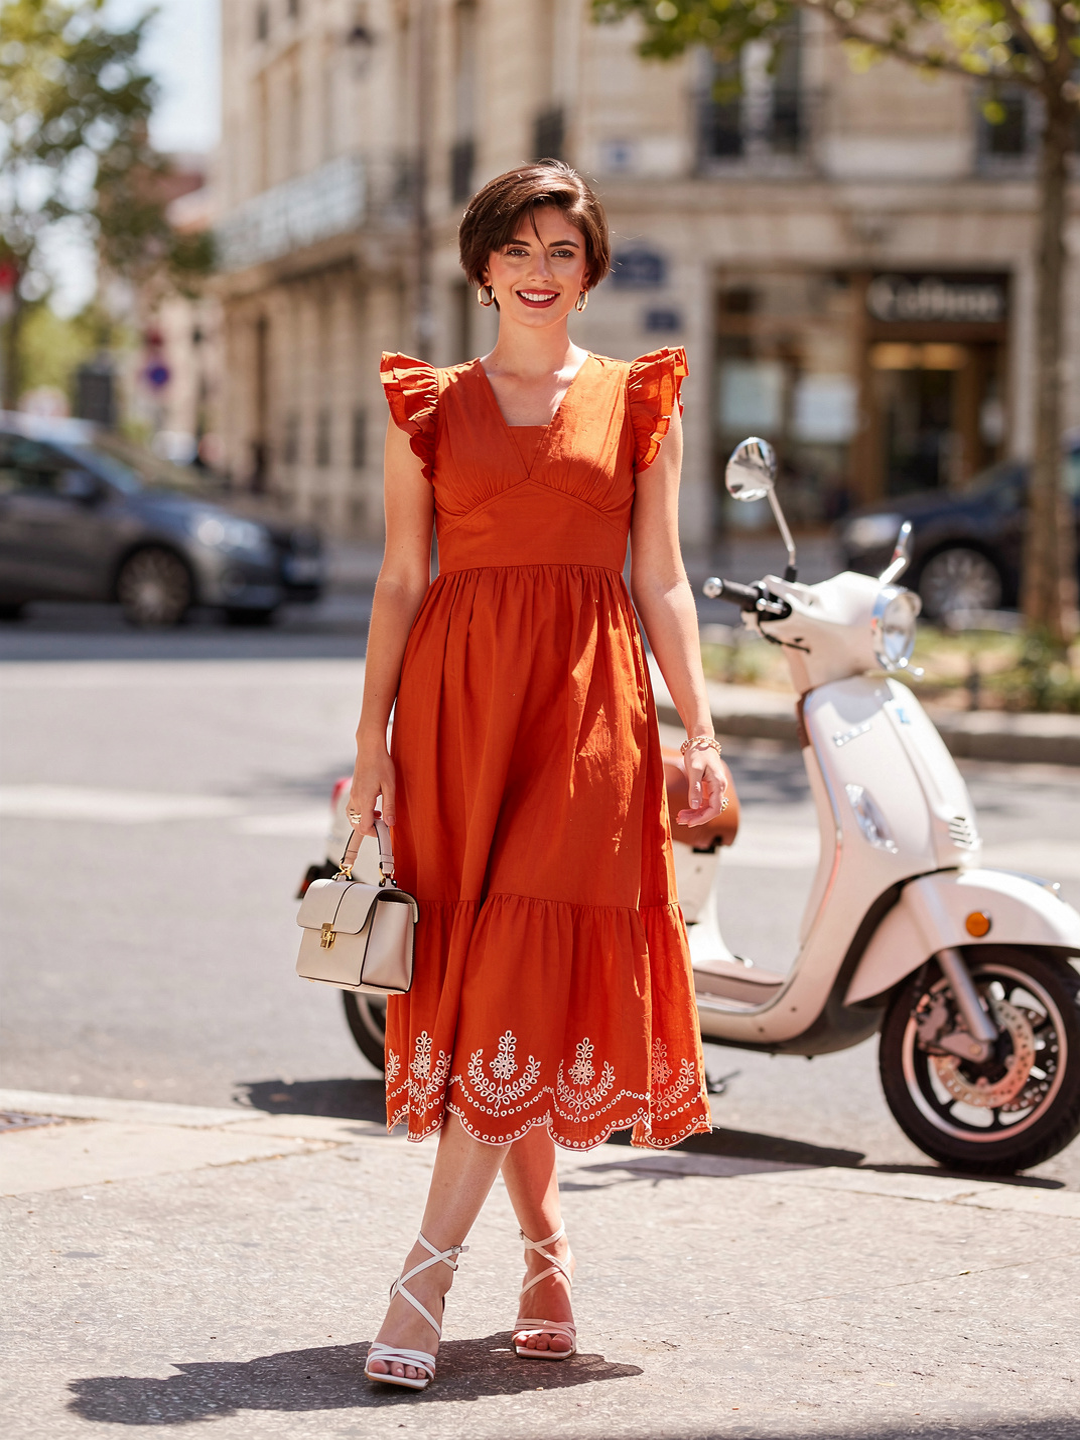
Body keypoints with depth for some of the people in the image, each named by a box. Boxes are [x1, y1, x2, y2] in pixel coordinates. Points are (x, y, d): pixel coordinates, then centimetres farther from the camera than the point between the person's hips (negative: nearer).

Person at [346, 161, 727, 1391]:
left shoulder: (638, 401, 10)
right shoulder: (428, 406, 11)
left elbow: (660, 581, 8)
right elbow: (400, 579, 9)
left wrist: (700, 731, -2)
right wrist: (371, 739, 1)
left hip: (589, 700, -1)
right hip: (457, 697, 1)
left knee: (531, 977, -12)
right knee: (474, 967, 1)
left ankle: (426, 1276, -13)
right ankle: (545, 1253, 16)